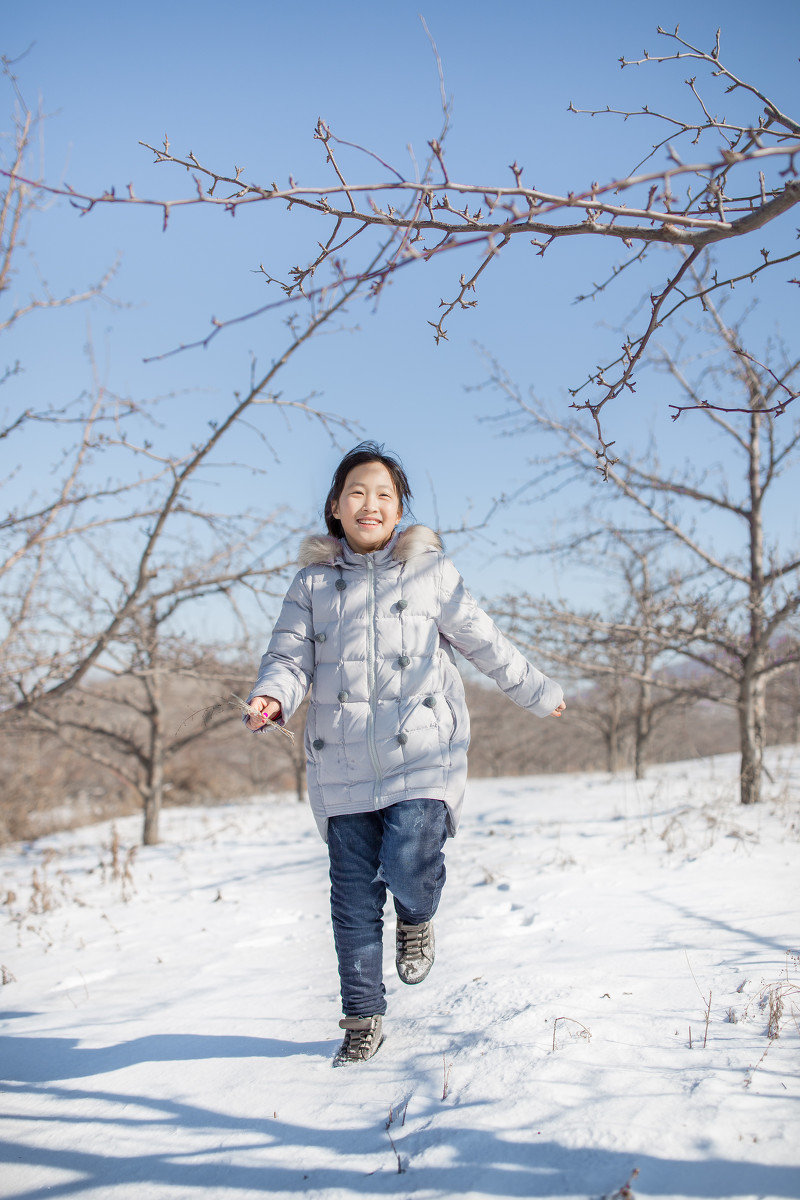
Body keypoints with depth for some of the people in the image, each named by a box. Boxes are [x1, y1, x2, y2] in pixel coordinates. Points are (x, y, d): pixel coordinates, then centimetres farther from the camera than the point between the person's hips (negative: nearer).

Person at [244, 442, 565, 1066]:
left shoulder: (431, 571, 6)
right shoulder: (313, 582, 9)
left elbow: (485, 642, 15)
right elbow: (290, 655, 3)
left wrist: (540, 693, 21)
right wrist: (272, 697, -20)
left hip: (421, 751, -2)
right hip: (343, 762, 2)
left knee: (408, 865, -20)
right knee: (354, 895, 4)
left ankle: (417, 917, 18)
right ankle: (363, 1020, 20)